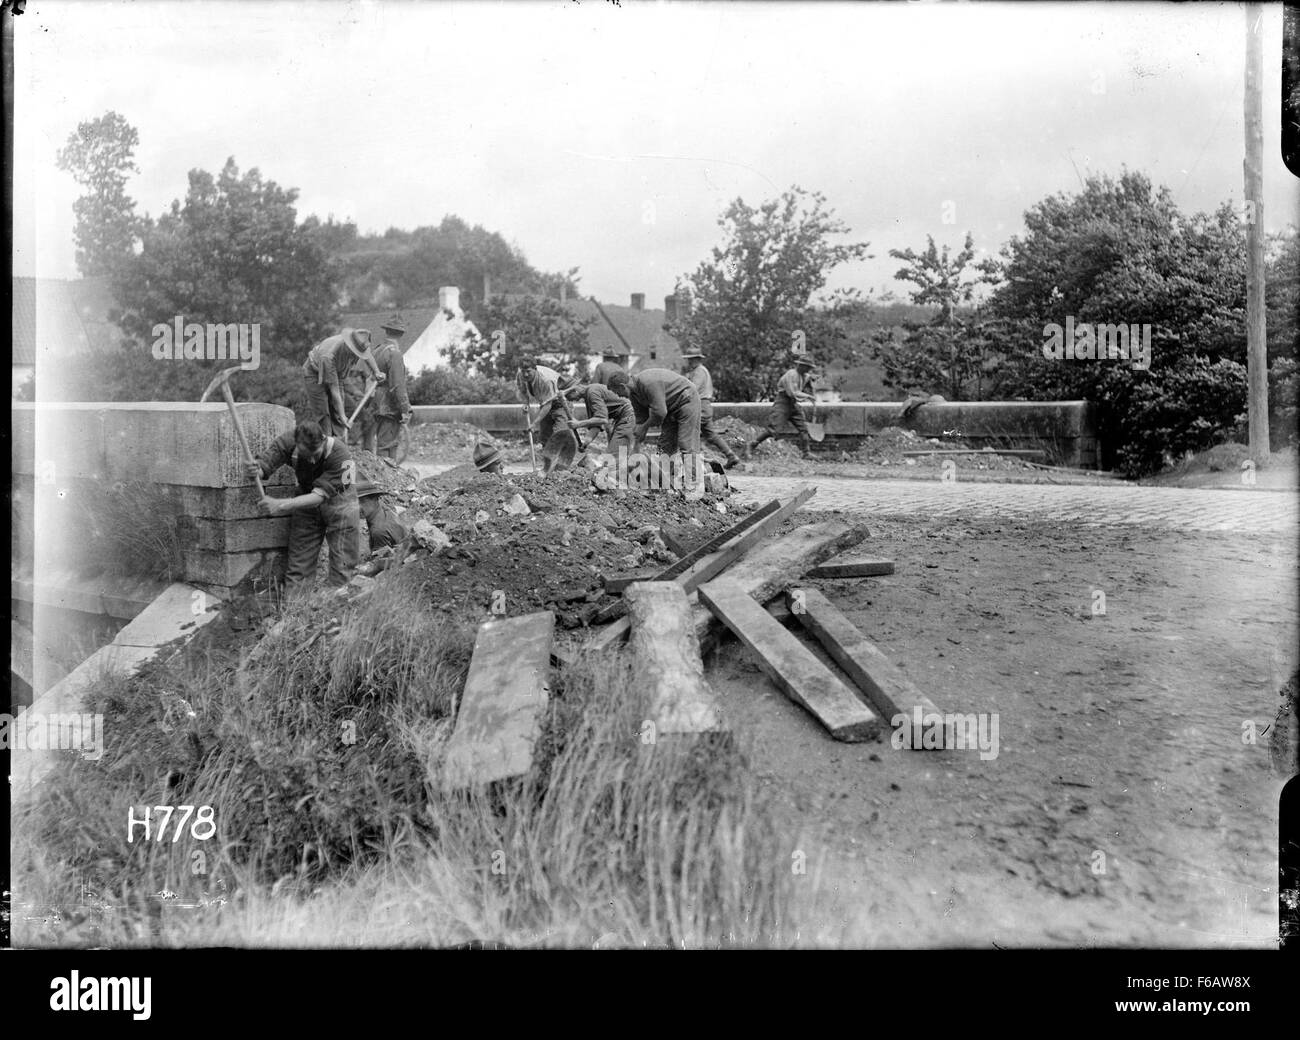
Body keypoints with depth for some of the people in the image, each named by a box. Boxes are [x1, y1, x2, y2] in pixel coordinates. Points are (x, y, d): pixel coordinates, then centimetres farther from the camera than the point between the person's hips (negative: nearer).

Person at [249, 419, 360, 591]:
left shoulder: (340, 456, -32)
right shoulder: (288, 441, -22)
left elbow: (319, 495, -35)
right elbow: (264, 466, -18)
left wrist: (281, 505, -42)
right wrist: (256, 471, -43)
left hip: (338, 499, -3)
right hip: (305, 500, 3)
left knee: (343, 568, -4)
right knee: (299, 565, 3)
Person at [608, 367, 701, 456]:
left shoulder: (648, 383, -30)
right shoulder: (633, 394, -1)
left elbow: (659, 413, -31)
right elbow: (641, 419, 4)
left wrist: (644, 427, -15)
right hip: (671, 408, 9)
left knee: (686, 444, -13)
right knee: (665, 444, 6)